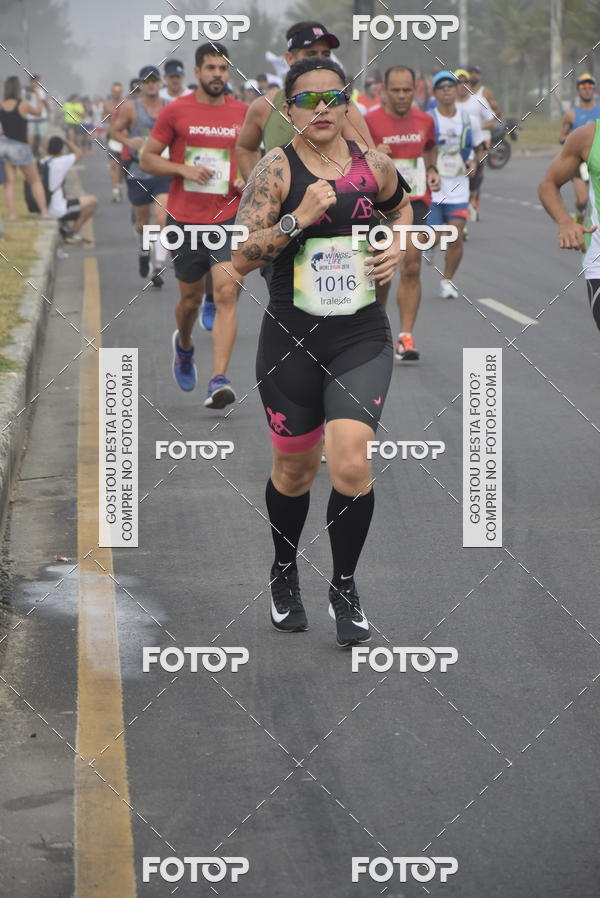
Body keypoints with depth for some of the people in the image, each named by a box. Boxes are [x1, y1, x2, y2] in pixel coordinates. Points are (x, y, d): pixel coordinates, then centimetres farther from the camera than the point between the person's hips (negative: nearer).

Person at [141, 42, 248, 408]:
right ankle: (184, 345, 46)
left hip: (228, 218, 0)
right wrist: (184, 169, -14)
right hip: (185, 219, 0)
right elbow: (148, 159, 3)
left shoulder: (243, 113, 5)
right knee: (191, 298, 11)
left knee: (227, 293, -16)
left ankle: (219, 380, -19)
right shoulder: (176, 111, -1)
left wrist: (248, 179, 0)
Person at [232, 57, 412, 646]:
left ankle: (344, 588, 7)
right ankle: (284, 574, 41)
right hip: (291, 338, -1)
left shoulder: (374, 166, 2)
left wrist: (397, 248, 7)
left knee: (351, 464, -15)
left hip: (361, 338, 1)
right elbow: (241, 257, -13)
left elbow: (401, 208, 26)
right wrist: (299, 218, -24)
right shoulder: (276, 169, -7)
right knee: (295, 468, 14)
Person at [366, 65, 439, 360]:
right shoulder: (369, 121, -5)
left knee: (411, 267, -11)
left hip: (415, 201, 1)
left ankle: (405, 337, -12)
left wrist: (431, 170, 6)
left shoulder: (425, 121, 5)